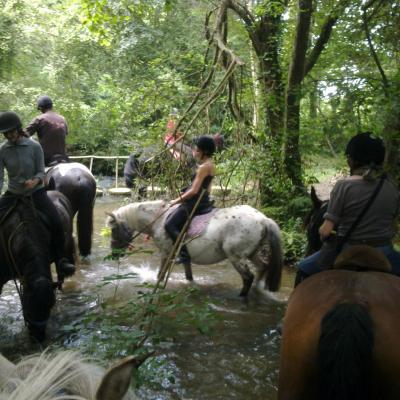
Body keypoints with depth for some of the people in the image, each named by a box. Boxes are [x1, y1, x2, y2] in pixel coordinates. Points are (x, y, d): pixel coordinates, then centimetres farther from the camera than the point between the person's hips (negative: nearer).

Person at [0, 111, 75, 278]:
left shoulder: (34, 146, -12)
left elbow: (41, 172, -9)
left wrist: (35, 181, -31)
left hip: (36, 191, -2)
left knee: (56, 222, -22)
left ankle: (61, 260, -8)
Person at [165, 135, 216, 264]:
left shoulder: (203, 167, -17)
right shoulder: (210, 165, 13)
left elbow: (194, 191, -21)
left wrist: (177, 200, -10)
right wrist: (185, 195, 21)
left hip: (194, 203, -11)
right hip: (203, 200, 11)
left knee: (170, 225, -13)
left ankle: (184, 254, -16)